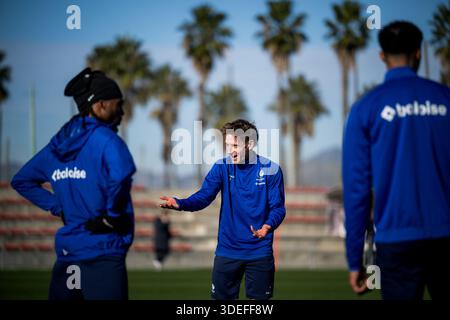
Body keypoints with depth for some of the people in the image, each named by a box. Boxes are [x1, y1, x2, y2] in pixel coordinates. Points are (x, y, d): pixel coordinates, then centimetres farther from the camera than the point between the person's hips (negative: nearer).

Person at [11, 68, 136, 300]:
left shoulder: (59, 144, 12)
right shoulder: (105, 139, -9)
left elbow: (21, 181, 23)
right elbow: (120, 174, -31)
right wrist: (112, 215, -16)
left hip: (66, 256, 7)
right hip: (103, 255, -7)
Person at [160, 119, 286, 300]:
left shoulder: (270, 170, -8)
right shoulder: (222, 167, -1)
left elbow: (278, 208, -8)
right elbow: (204, 196, -11)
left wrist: (267, 227, -31)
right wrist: (179, 204, -32)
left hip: (259, 251, -2)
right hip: (227, 250, 2)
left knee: (259, 299, 7)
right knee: (222, 297, 7)